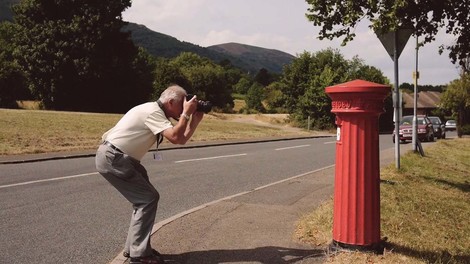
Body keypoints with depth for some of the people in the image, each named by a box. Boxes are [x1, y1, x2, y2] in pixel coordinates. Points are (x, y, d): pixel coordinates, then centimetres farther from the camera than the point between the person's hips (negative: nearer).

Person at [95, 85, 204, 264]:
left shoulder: (158, 113, 12)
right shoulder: (153, 112, -18)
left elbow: (182, 138, 11)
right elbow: (176, 138, -28)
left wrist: (195, 119, 1)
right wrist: (186, 113, -18)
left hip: (118, 158, 10)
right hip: (111, 158, -10)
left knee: (144, 197, 13)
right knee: (148, 198, -9)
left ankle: (134, 247, 21)